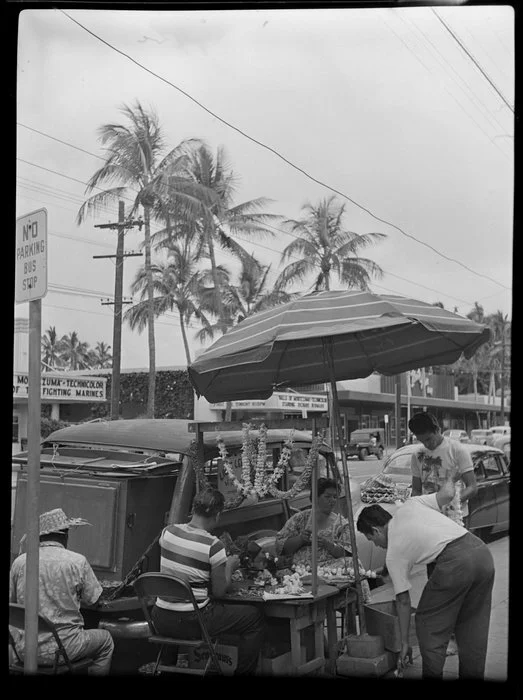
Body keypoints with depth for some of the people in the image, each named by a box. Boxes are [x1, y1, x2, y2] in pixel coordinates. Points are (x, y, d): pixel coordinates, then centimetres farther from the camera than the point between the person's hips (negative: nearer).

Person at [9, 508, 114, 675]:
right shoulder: (77, 561, -10)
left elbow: (11, 602, 7)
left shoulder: (19, 562, -2)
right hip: (63, 649, -4)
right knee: (105, 639, 24)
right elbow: (94, 600, -2)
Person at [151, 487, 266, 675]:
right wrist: (229, 567, 7)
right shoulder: (213, 545, -17)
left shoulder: (167, 532, -1)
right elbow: (219, 592, -11)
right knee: (255, 617, 9)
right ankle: (243, 672, 16)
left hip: (161, 621, 6)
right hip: (192, 623, -6)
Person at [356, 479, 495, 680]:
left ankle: (433, 674, 15)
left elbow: (403, 599, 15)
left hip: (455, 560, -7)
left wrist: (404, 642, 24)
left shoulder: (393, 554, 12)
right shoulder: (409, 505, 21)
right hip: (482, 551, 7)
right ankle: (473, 674, 28)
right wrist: (450, 479, 36)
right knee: (473, 624, 22)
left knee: (428, 622, 13)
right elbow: (448, 494, 12)